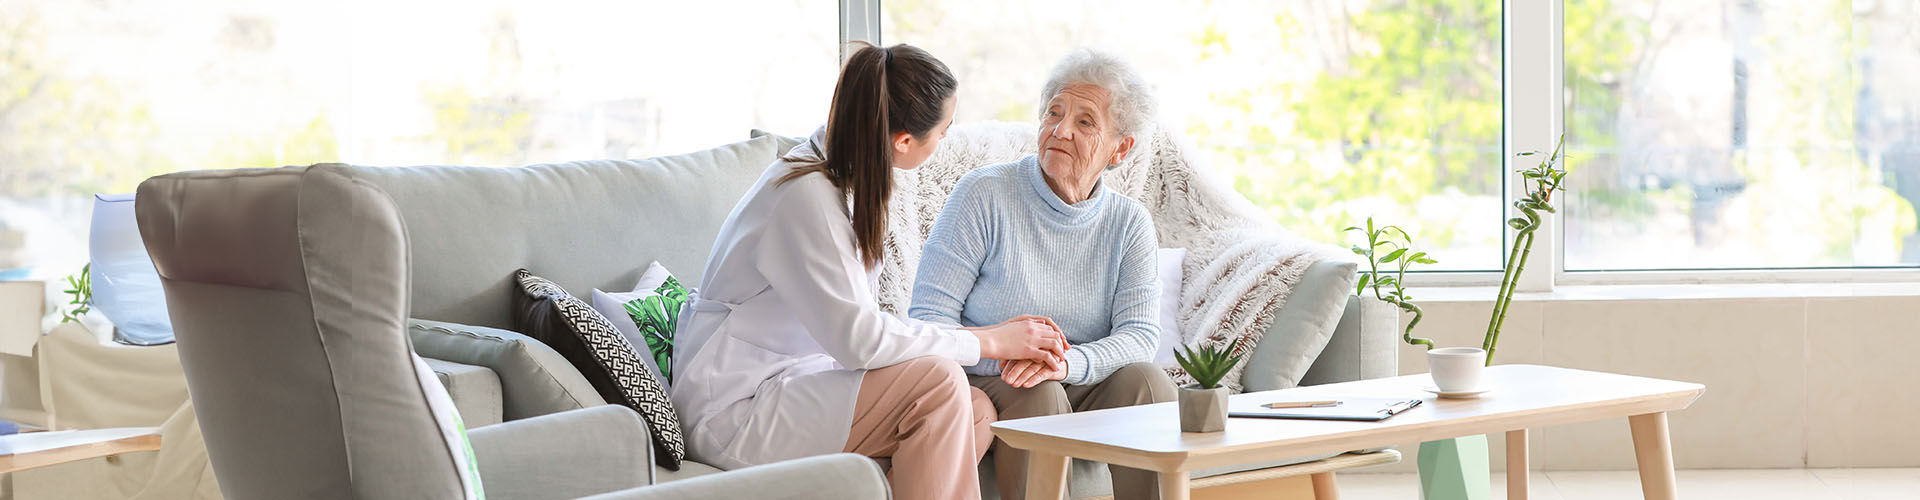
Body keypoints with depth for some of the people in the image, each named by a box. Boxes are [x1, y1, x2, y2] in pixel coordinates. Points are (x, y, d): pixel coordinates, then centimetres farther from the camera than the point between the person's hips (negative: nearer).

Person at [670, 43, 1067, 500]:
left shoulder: (844, 179, 8)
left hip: (787, 386, 10)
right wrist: (988, 343, -15)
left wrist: (987, 335, 0)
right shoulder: (806, 195, -21)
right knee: (936, 381, -24)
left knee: (976, 410, -6)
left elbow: (859, 322, 9)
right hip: (734, 411, -10)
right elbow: (860, 339, -25)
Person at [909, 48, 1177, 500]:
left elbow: (1139, 333, -9)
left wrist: (1066, 363, -30)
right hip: (985, 388, -3)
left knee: (1144, 378, -25)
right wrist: (1004, 352, -30)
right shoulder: (985, 195, -7)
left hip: (1080, 392, 3)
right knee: (1037, 394, -34)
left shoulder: (1130, 224, 5)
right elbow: (930, 316, -11)